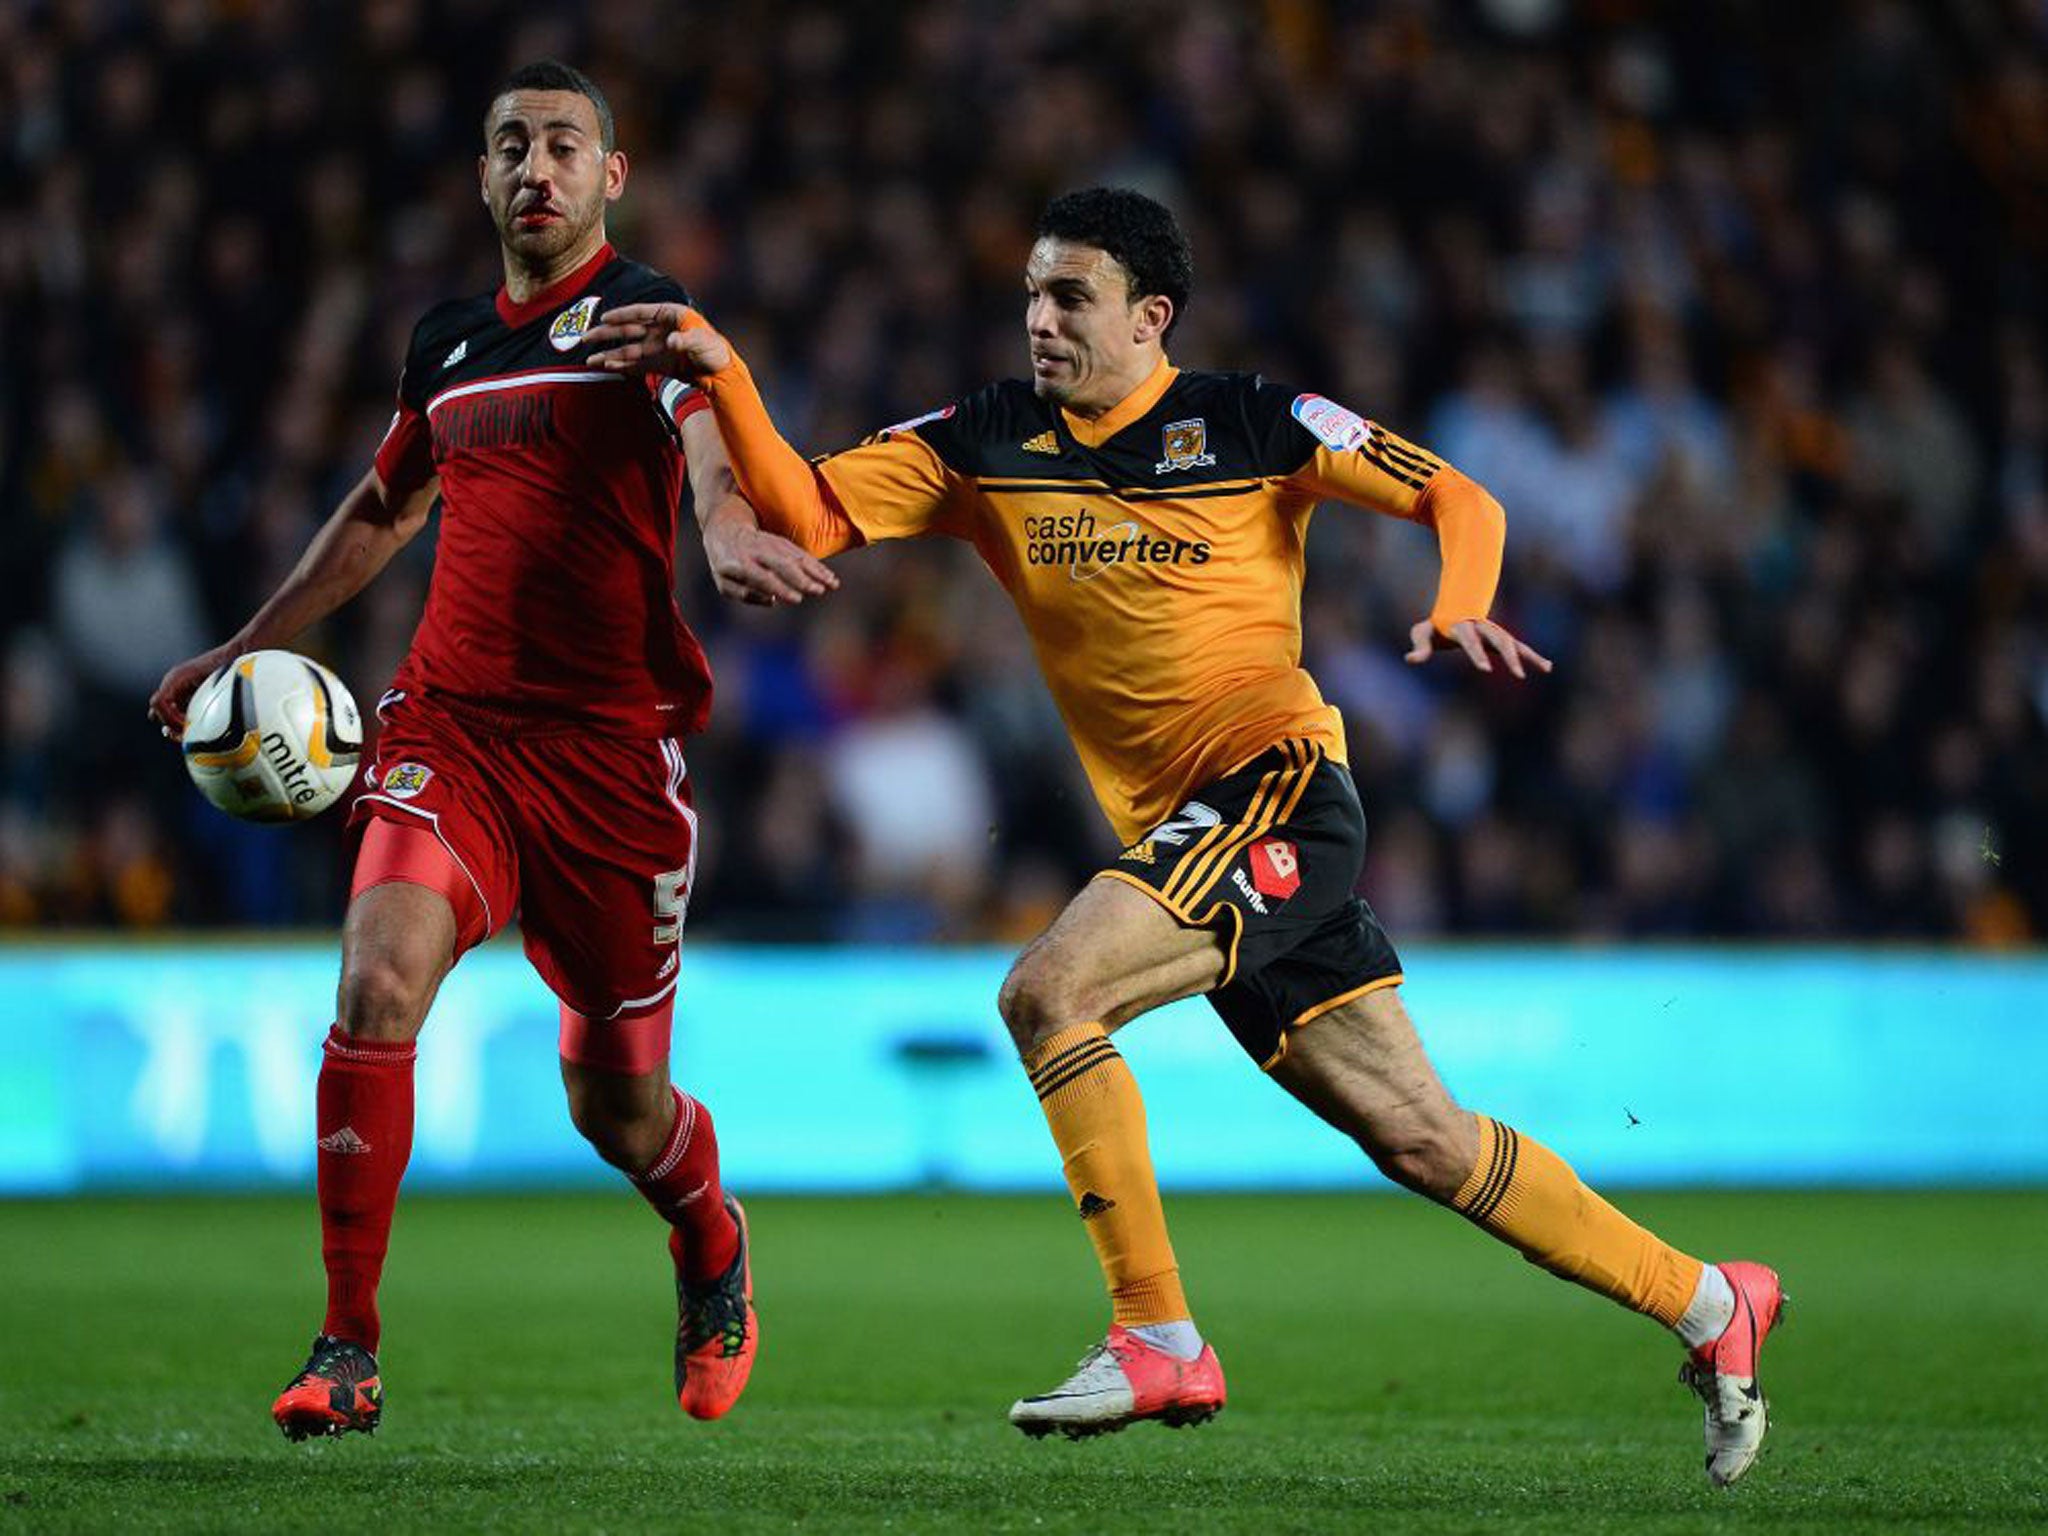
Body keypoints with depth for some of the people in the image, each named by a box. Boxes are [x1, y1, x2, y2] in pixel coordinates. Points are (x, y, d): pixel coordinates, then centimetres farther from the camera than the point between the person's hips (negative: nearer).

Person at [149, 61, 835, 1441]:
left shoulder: (643, 317, -3)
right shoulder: (448, 342, 14)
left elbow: (708, 436, -25)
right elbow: (382, 511, 31)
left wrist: (728, 531, -48)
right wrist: (249, 647, 33)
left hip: (612, 744, -3)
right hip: (449, 726, 3)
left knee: (617, 1103, 5)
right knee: (379, 978, -22)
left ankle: (713, 1252, 41)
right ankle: (349, 1350, -14)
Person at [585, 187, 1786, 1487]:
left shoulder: (1249, 425, -2)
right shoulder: (983, 448, 10)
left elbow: (1457, 497, 2)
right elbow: (805, 513, 2)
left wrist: (1462, 611, -17)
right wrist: (722, 378, -11)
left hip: (1278, 787, -6)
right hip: (1174, 830, 6)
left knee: (1047, 989, -24)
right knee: (1423, 1143, 7)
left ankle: (1158, 1341, -18)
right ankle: (1706, 1304, 19)